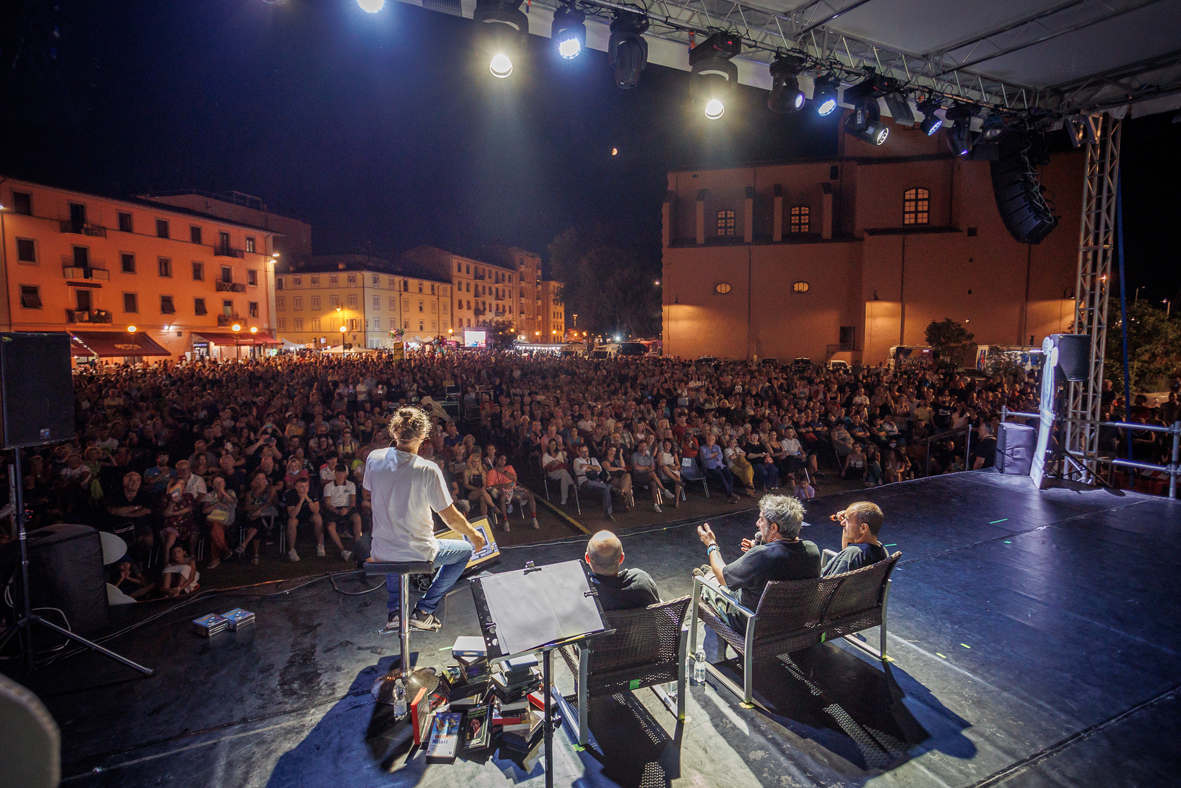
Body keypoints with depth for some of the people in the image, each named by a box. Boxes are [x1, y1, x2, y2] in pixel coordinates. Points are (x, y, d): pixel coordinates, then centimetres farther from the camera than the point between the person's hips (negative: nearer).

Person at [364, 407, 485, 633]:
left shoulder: (374, 458, -9)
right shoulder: (428, 470, -23)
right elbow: (451, 519, -15)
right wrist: (474, 535, 1)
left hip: (382, 554, 5)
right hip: (418, 554, -5)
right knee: (465, 549, 22)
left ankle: (394, 611, 28)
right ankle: (424, 610, 15)